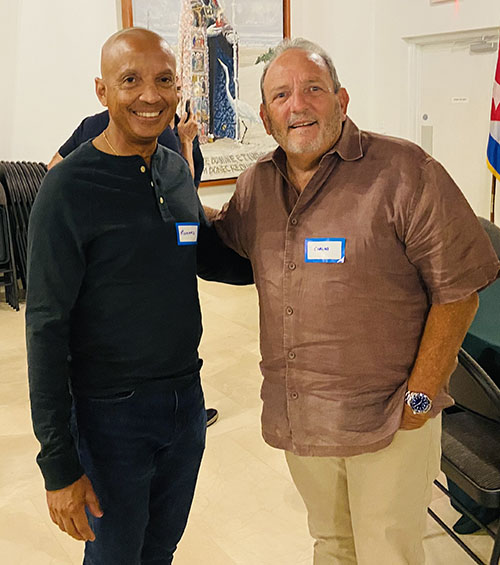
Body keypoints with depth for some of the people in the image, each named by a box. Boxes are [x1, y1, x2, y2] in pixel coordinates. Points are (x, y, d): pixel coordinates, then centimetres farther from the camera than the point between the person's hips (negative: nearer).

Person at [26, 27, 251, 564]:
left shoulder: (177, 169, 2)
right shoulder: (69, 188, -17)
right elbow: (47, 328, -17)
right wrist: (59, 463, -17)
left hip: (187, 397, 6)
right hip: (112, 415, -5)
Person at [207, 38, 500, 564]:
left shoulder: (405, 173, -15)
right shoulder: (255, 184, 3)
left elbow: (457, 289, -13)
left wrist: (419, 397, -13)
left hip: (390, 420, -4)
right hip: (296, 418, 5)